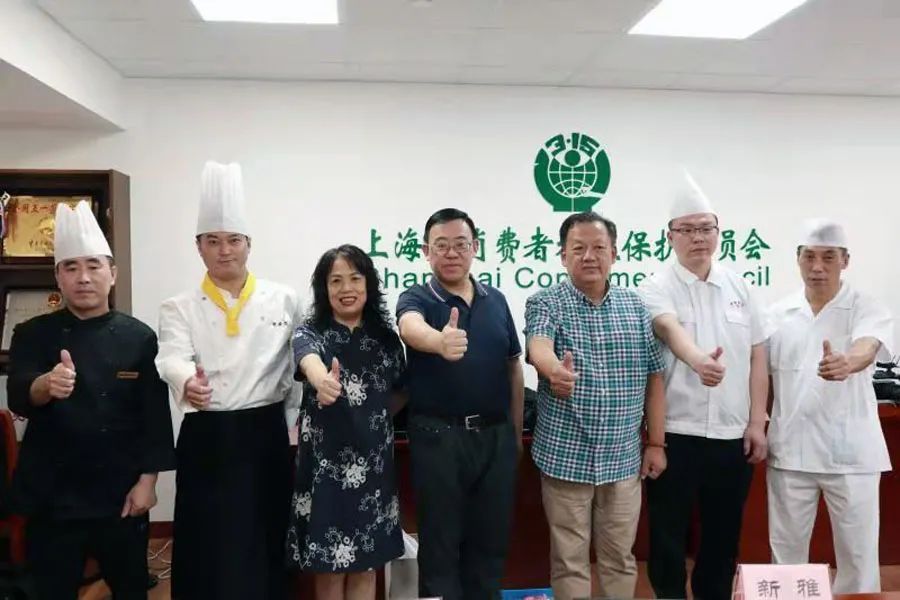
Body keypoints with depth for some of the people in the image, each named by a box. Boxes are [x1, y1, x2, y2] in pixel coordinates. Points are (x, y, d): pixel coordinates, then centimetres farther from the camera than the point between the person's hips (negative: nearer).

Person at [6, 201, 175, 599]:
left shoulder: (139, 338, -3)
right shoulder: (32, 335, -1)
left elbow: (155, 415, -3)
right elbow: (17, 399, -16)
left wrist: (147, 480, -8)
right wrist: (45, 385, -38)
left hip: (121, 494, 0)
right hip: (52, 495, 0)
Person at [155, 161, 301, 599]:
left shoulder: (284, 301, 5)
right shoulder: (179, 308, 4)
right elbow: (173, 357, -14)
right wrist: (187, 382, -36)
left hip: (266, 436, 0)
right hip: (206, 440, 0)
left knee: (264, 544, 7)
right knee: (208, 550, 3)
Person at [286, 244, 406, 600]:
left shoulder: (386, 337, 3)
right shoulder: (310, 334, -6)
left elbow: (400, 393, 17)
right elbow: (308, 359, -31)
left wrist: (370, 417, 5)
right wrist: (322, 380, -52)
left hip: (373, 461, 2)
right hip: (326, 460, -2)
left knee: (366, 564, 12)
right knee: (329, 569, 8)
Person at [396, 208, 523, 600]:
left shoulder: (496, 300, 8)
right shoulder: (416, 298, -5)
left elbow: (513, 367, 14)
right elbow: (411, 328, -29)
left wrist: (516, 431, 12)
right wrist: (439, 341, -52)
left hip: (495, 435, 4)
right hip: (438, 436, -3)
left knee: (491, 540, 14)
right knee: (439, 542, 7)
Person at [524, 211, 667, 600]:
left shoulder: (634, 306, 5)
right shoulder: (545, 303, -6)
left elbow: (653, 377, 8)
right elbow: (538, 347, -27)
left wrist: (656, 443, 5)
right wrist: (555, 370, -50)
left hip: (623, 457, 3)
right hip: (566, 456, -3)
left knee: (620, 557, 15)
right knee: (569, 560, 9)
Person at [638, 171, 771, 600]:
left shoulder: (738, 287, 7)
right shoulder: (656, 288, -7)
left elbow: (757, 357, 9)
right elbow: (670, 329, -28)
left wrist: (756, 423, 4)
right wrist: (698, 359, -49)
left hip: (733, 435, 4)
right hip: (676, 433, -4)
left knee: (723, 538, 16)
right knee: (669, 538, 7)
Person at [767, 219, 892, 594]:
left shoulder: (869, 311, -4)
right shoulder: (779, 315, 4)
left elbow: (867, 349, -26)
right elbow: (761, 375, 9)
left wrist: (847, 363, -48)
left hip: (850, 451, -2)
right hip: (789, 449, 2)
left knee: (858, 550, 8)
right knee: (786, 547, 12)